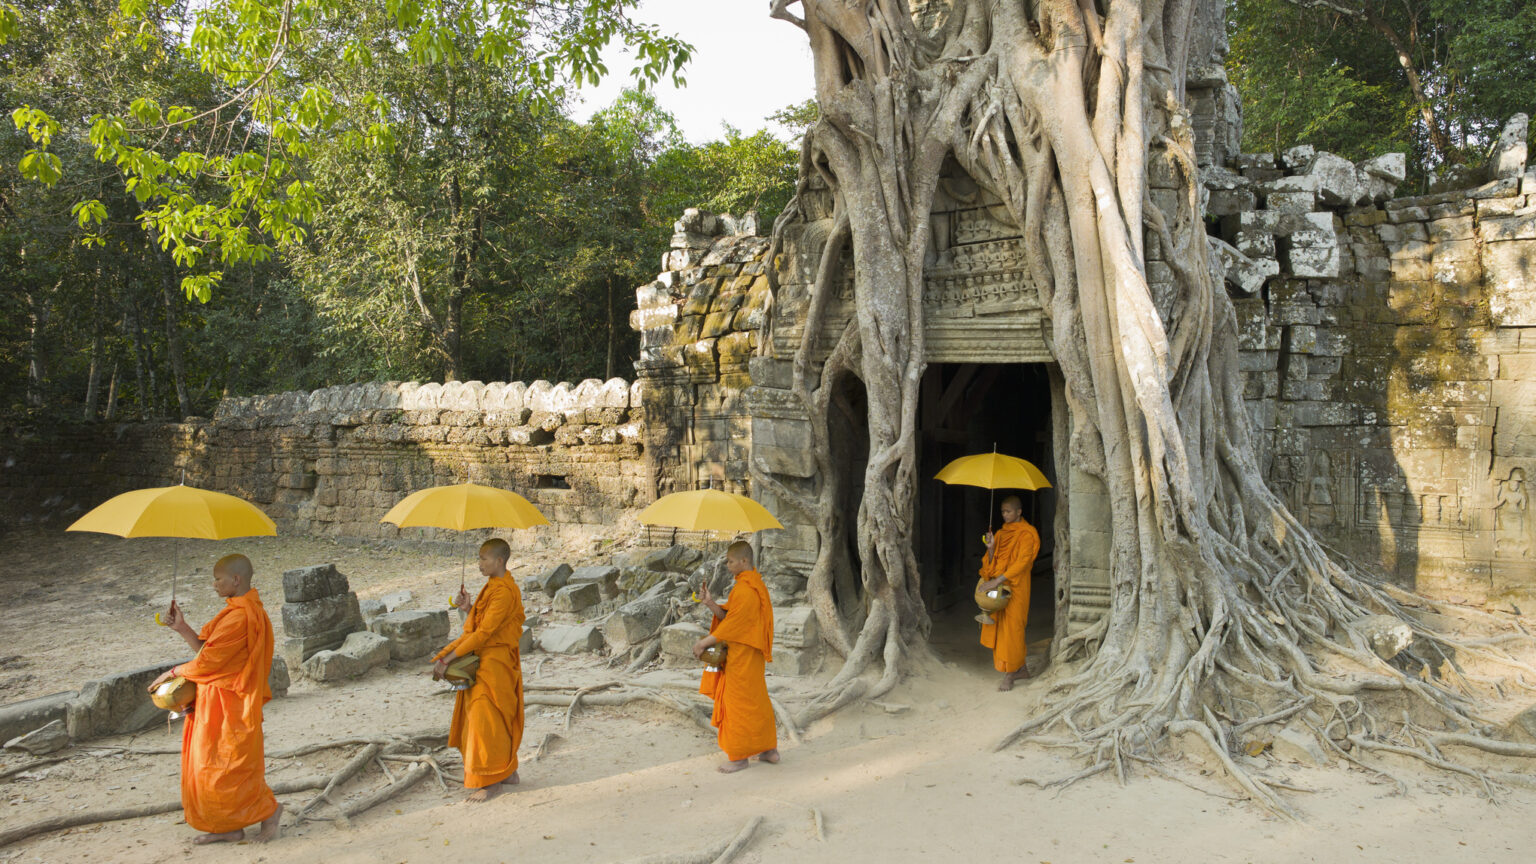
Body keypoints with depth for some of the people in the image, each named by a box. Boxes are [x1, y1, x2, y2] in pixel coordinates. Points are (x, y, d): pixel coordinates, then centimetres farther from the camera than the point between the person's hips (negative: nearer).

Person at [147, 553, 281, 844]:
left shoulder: (240, 617, -22)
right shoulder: (238, 611, 12)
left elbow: (209, 660, -19)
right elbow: (208, 649, 13)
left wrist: (173, 672, -5)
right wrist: (183, 628, 4)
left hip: (228, 704, -10)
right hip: (216, 700, 10)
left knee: (224, 767, -3)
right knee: (209, 766, 13)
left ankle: (268, 810, 11)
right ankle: (227, 826, 20)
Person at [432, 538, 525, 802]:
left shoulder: (504, 592, -20)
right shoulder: (494, 586, 13)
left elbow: (483, 633, -24)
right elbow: (476, 627, 14)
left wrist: (448, 658, -22)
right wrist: (467, 609, -3)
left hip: (495, 664, -10)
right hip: (484, 661, 10)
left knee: (486, 719, -6)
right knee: (500, 718, 15)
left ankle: (492, 782, 0)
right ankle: (508, 771, 25)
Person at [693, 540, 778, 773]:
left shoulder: (745, 590, -22)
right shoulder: (754, 583, 10)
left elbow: (731, 623, -22)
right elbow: (729, 615, 9)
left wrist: (704, 643, -15)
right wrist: (711, 603, -6)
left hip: (743, 656, -10)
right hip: (750, 655, 10)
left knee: (739, 703, 0)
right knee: (757, 701, 16)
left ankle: (739, 756, 9)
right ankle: (770, 749, 25)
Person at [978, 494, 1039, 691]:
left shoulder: (1026, 534, -9)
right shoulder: (1002, 533, 14)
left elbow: (1022, 562, -18)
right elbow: (992, 561, 15)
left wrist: (996, 581, -22)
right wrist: (991, 548, -7)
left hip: (1015, 588, -7)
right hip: (998, 587, 7)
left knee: (1011, 628, -7)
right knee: (997, 627, 7)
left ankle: (1009, 675, 0)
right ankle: (1022, 669, 21)